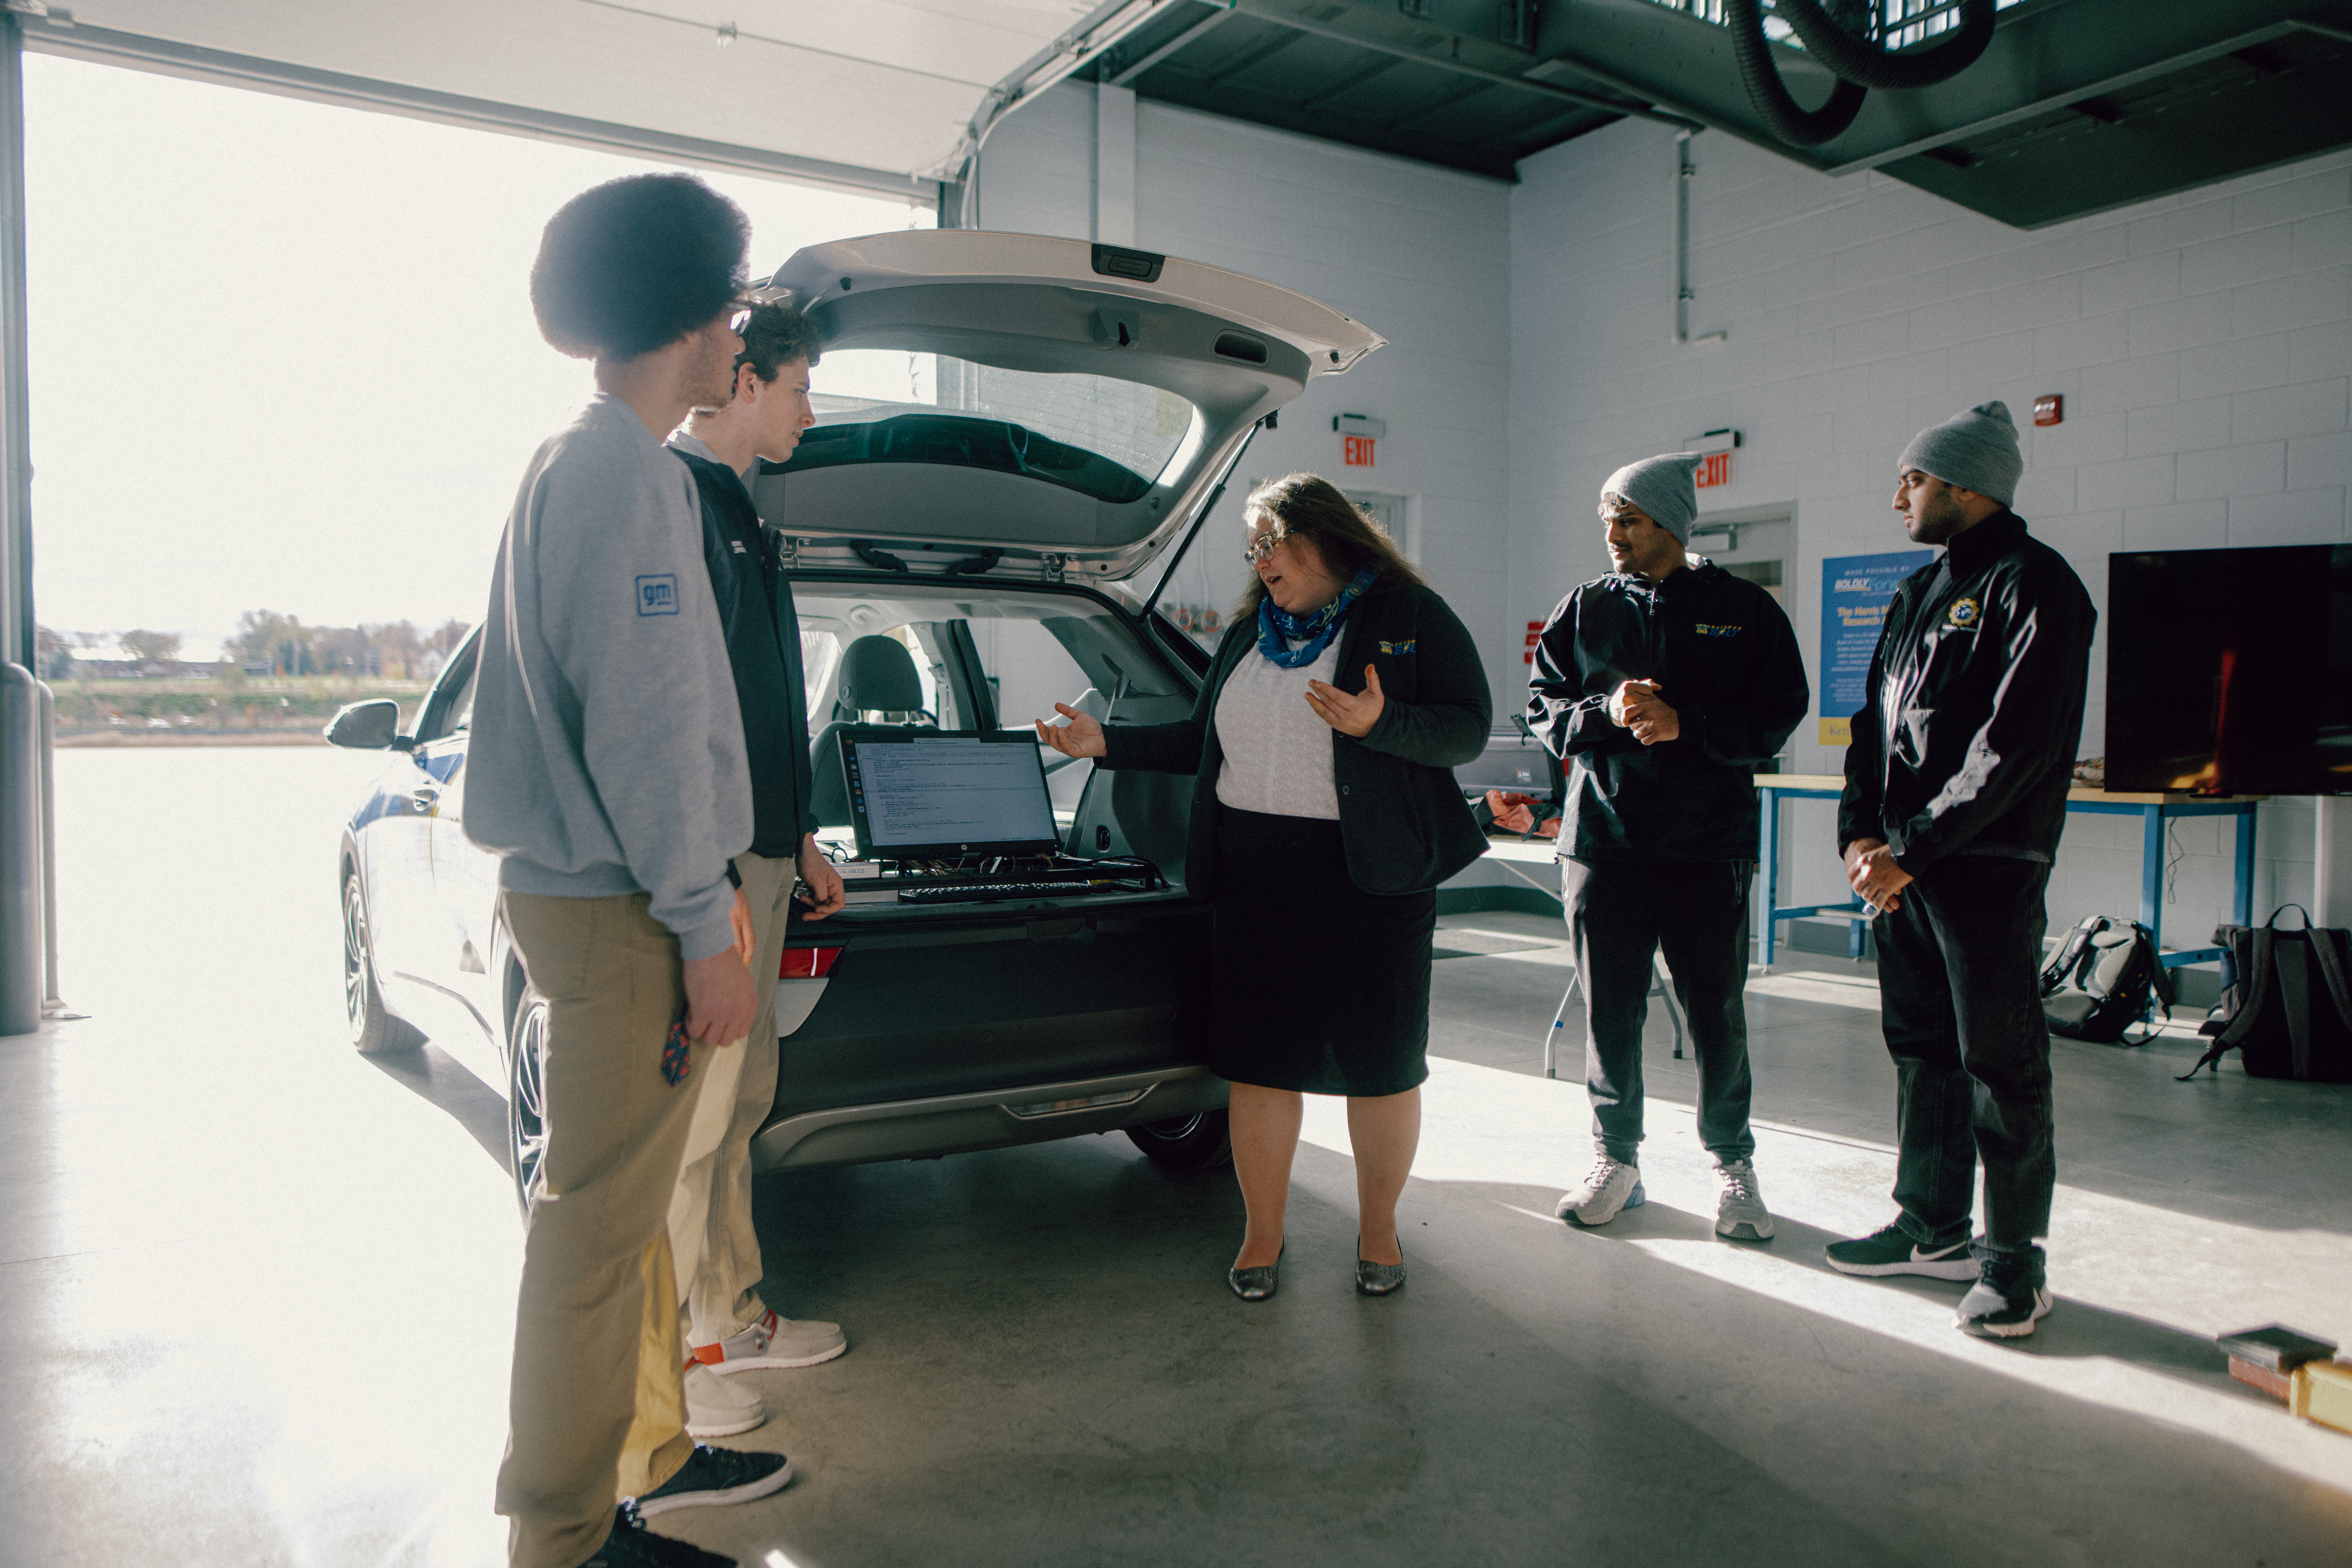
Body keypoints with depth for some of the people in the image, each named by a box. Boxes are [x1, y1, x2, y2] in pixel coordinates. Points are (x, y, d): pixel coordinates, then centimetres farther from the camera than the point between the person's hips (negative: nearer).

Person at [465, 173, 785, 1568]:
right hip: (618, 909, -11)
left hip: (589, 888, 11)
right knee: (599, 1225, -1)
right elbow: (646, 728, -21)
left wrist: (708, 881, 20)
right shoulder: (628, 476, -15)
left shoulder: (572, 469, 18)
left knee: (629, 1202, 19)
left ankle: (651, 1449, 33)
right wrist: (705, 927, -17)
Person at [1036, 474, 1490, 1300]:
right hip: (1257, 881, 4)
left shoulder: (1411, 617, 0)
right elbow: (1201, 740, 21)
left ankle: (1378, 1230, 25)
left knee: (1380, 1062, 6)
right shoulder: (1247, 633, 16)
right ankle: (1262, 1235, 20)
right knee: (1258, 1058, 5)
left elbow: (1468, 729, -8)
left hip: (1372, 877, -4)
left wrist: (1379, 724, -24)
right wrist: (1108, 743, 11)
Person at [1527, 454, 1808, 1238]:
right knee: (1609, 1011, 7)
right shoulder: (1585, 609, 9)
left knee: (1717, 1013, 4)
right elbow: (1541, 707, 7)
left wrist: (1686, 724, -16)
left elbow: (1778, 716, -2)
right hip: (1601, 840, 2)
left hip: (1708, 847, -2)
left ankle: (1732, 1161, 23)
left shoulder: (1745, 609, 3)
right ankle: (1617, 1157, 22)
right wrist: (1607, 712, -13)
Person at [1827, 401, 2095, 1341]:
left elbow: (2018, 745, -17)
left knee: (2000, 1060, 0)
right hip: (1903, 864, 8)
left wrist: (1911, 848, -18)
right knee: (1920, 1045, 14)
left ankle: (2014, 1258, 12)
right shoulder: (1919, 591, 17)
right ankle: (1933, 1228, 26)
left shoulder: (2034, 586, -9)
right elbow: (1875, 719, 16)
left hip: (1989, 866, -8)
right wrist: (1860, 832, 1)